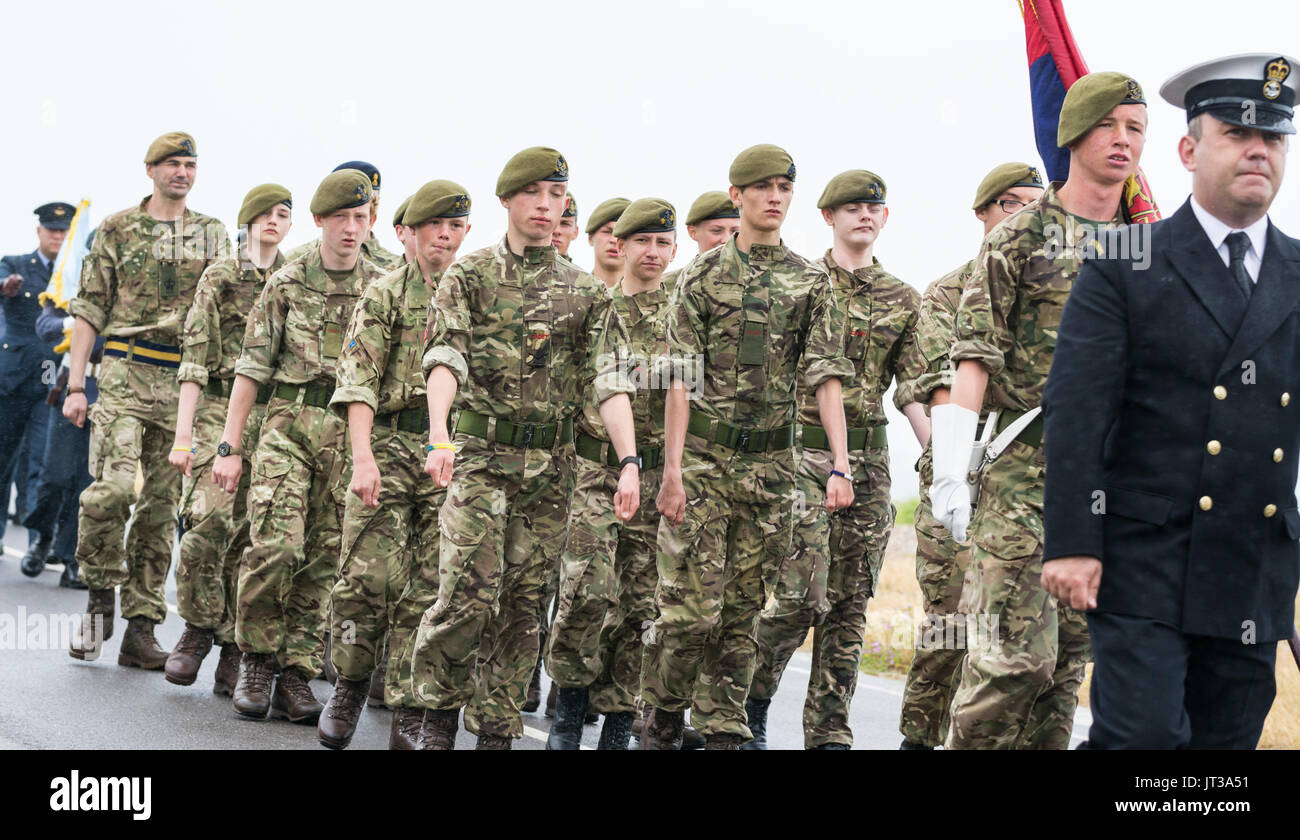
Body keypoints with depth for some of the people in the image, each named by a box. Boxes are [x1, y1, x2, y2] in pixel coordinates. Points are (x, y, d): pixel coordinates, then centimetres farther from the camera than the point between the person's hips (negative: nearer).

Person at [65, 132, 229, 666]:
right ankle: (100, 592, 2)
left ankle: (140, 629, 8)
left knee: (161, 506, 3)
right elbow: (90, 309, 5)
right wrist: (75, 385, -2)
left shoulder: (213, 234, 14)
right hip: (125, 373, -3)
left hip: (185, 381, 3)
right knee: (113, 487, -21)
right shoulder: (118, 229, 7)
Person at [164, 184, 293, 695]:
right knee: (208, 520, -18)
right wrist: (183, 433, -8)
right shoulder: (221, 277, 4)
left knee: (252, 534, -1)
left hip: (278, 417, 3)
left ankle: (235, 650, 7)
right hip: (221, 410, -3)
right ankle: (198, 629, 2)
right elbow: (195, 358, -1)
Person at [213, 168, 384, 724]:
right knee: (276, 545, -15)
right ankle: (256, 658, 2)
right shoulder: (287, 284, 4)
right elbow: (252, 368, 4)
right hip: (289, 424, -2)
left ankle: (297, 673, 10)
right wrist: (229, 446, -2)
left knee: (323, 558, 2)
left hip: (352, 434, 2)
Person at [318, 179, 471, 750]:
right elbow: (359, 381, -4)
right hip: (390, 445, -2)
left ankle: (409, 711, 7)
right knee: (369, 574, -8)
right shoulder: (384, 296, 5)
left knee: (430, 586, 1)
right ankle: (350, 684, 14)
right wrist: (363, 457, -16)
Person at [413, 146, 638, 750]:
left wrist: (629, 462, -10)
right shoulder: (468, 276, 3)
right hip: (480, 456, -3)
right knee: (468, 594, -13)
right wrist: (440, 438, -26)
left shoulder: (586, 293, 10)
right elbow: (446, 360, -10)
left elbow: (610, 381, 3)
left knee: (522, 602, 5)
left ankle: (496, 729, 13)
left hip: (549, 466, 3)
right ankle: (438, 710, 7)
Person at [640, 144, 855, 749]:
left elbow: (825, 377, 1)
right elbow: (680, 379, -3)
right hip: (703, 456, -2)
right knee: (691, 606, -6)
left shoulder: (812, 282, 8)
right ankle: (663, 721, 12)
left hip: (770, 464, 3)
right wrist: (672, 468, -11)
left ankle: (723, 732, 12)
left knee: (742, 609, 6)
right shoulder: (703, 275, 2)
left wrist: (840, 464, -10)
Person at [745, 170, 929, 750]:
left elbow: (914, 390, 8)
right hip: (804, 447, -4)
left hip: (870, 460, 4)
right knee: (803, 592, -12)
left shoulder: (903, 300, 12)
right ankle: (749, 701, 10)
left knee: (850, 600, 3)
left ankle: (829, 733, 8)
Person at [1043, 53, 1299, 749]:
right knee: (1142, 733, -15)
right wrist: (1071, 544, -14)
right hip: (1144, 563, -4)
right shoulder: (1124, 267, -1)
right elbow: (1076, 412, -6)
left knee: (1226, 740, 7)